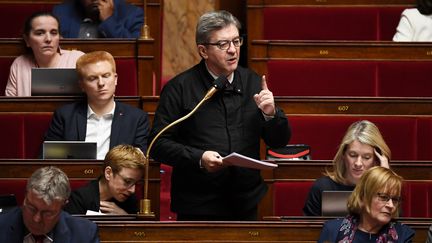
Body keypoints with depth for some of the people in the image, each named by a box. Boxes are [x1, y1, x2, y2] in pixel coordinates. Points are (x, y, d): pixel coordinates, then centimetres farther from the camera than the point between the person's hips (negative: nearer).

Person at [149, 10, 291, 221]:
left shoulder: (253, 83, 7)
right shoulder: (179, 88, -5)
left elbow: (280, 141, 10)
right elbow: (158, 144, -8)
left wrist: (270, 114, -10)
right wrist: (198, 158, -21)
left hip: (246, 204, 4)